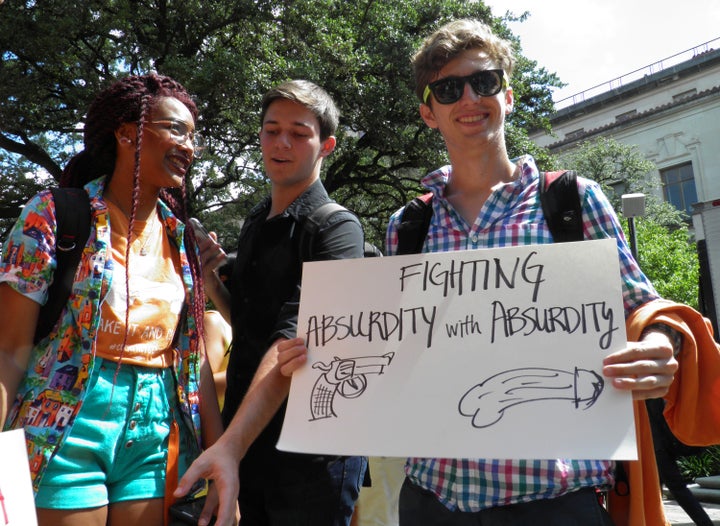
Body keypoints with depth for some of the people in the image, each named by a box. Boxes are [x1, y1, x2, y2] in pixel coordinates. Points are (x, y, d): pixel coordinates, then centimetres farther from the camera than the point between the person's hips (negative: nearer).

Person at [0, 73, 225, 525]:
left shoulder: (182, 240, 8)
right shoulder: (55, 215, -5)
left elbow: (194, 351, 8)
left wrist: (219, 447, 5)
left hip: (157, 434, 4)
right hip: (67, 429, -4)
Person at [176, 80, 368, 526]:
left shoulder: (336, 228, -13)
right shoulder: (255, 224, 8)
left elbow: (293, 339, -26)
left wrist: (229, 445, -36)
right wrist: (208, 278, 0)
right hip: (249, 446, 6)